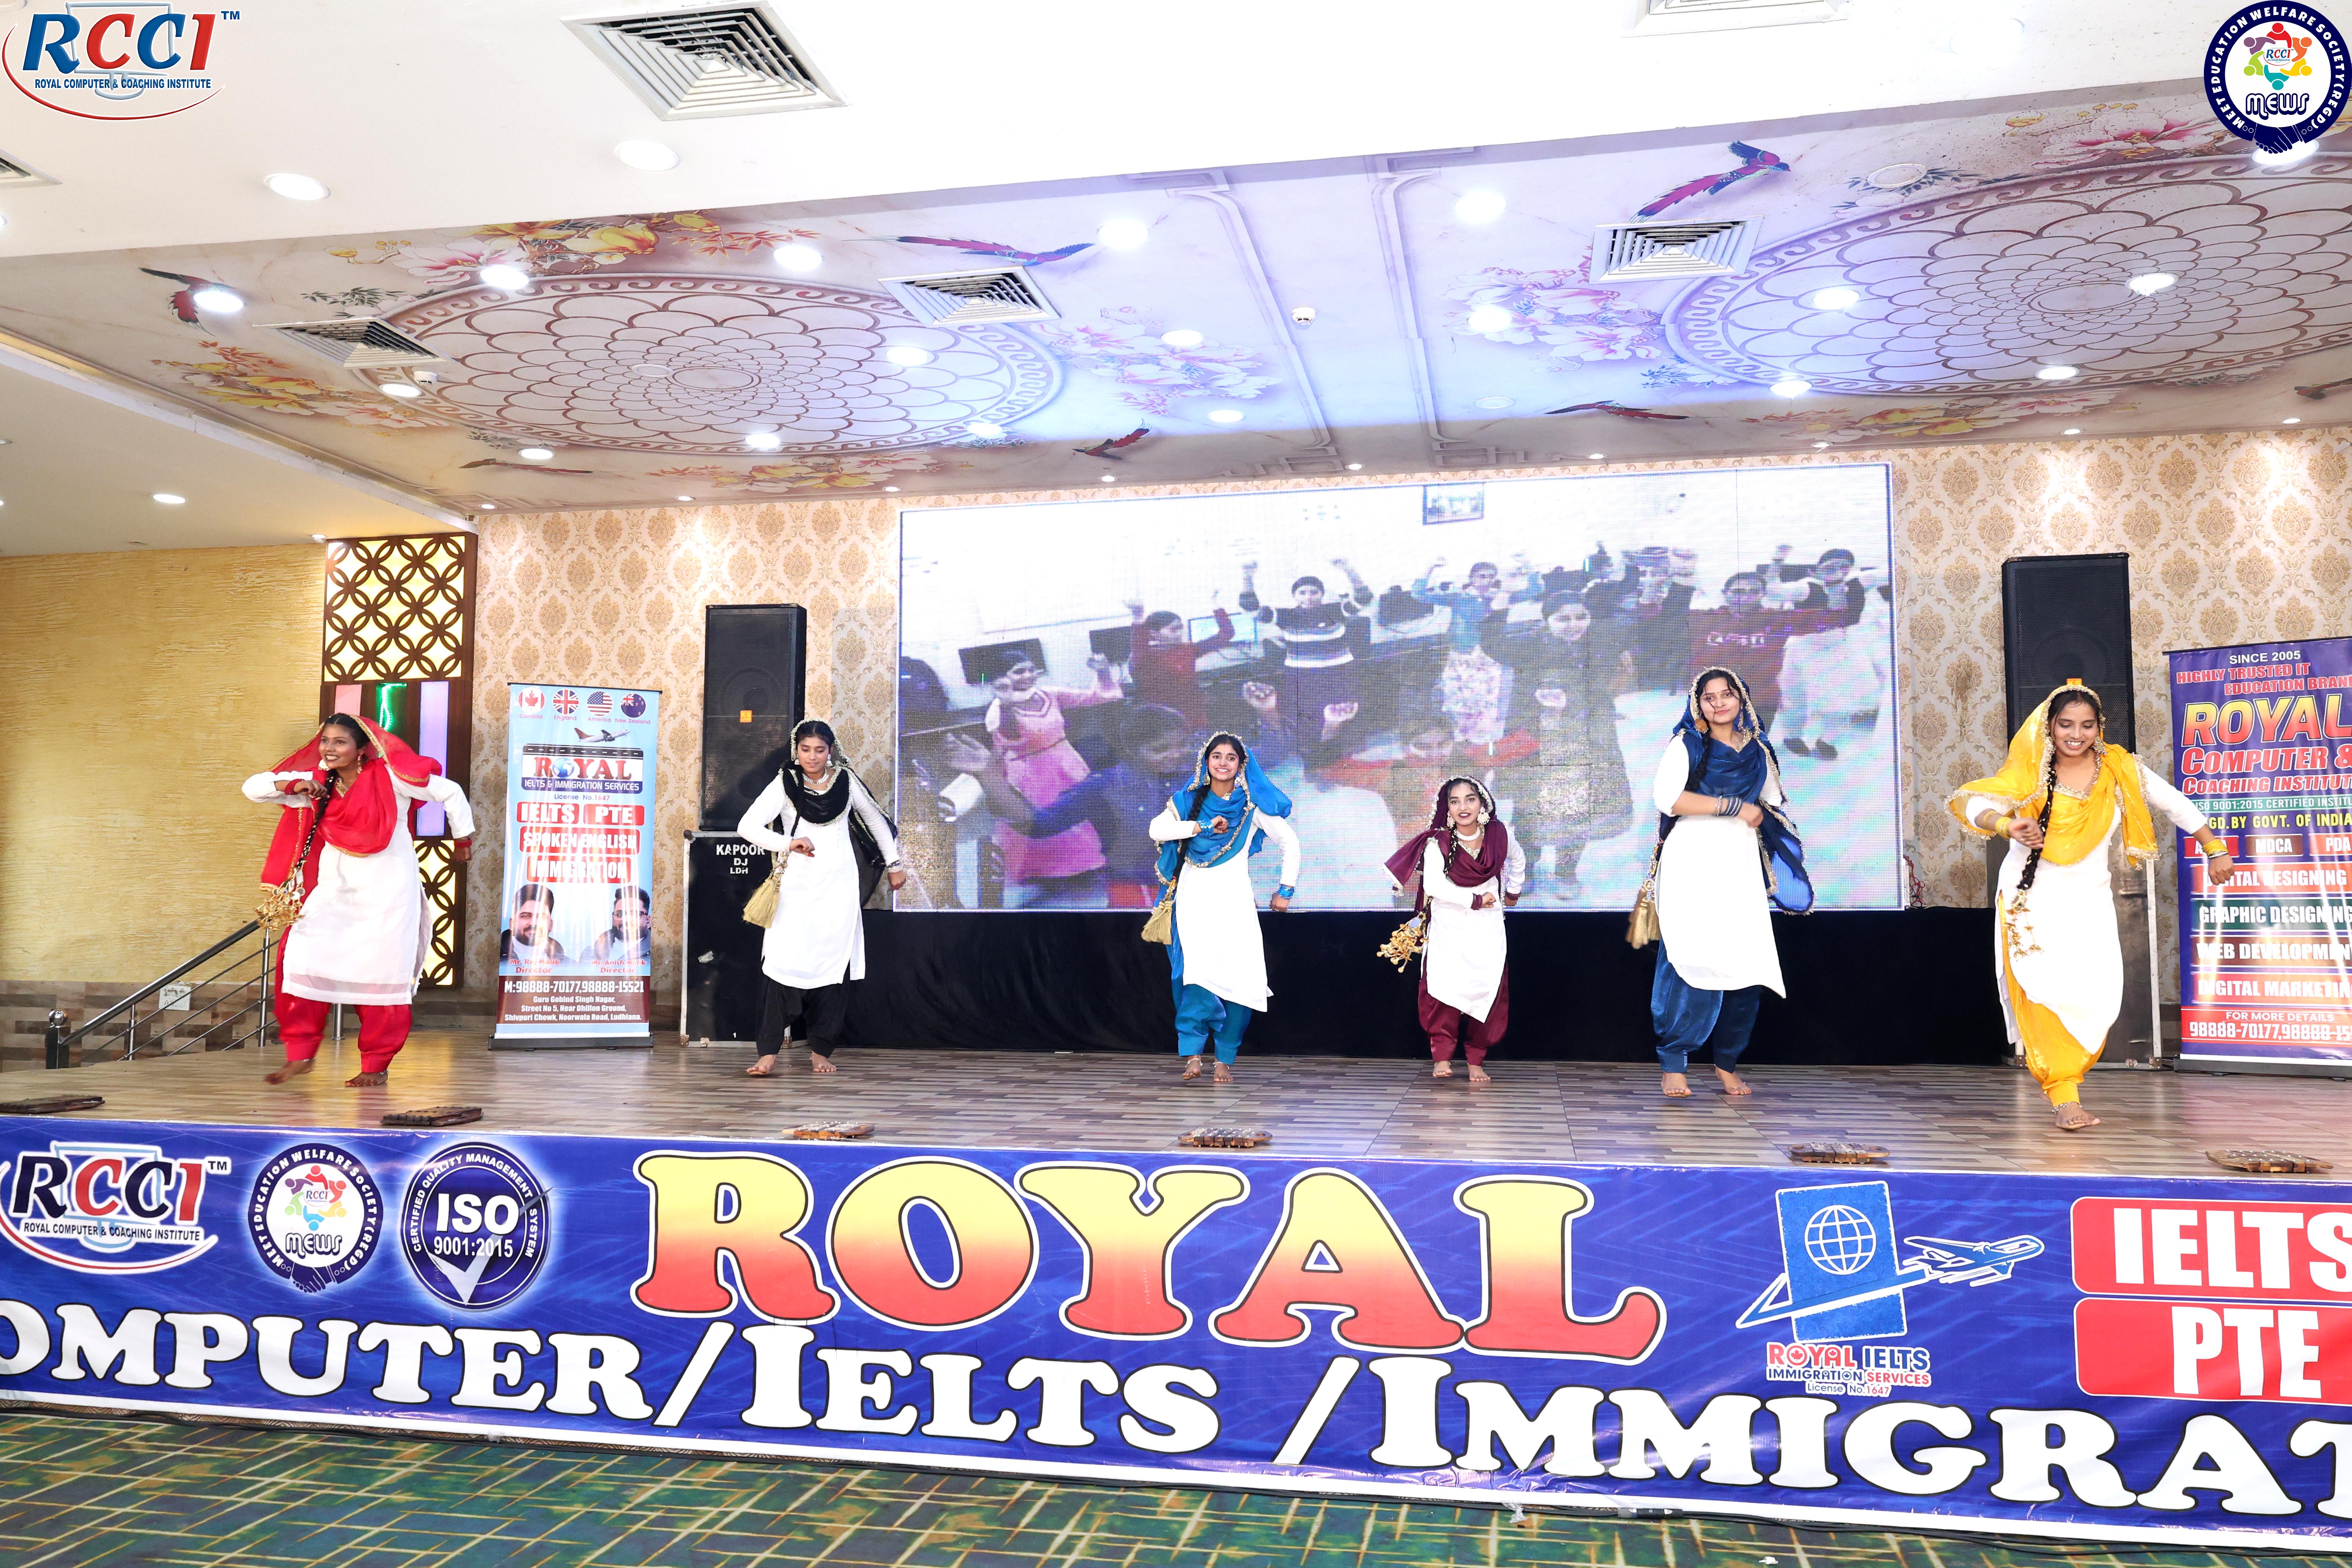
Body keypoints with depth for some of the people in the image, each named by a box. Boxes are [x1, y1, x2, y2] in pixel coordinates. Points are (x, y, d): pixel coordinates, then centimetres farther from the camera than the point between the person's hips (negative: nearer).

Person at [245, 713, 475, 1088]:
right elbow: (253, 788, 1)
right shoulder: (317, 783, 3)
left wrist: (463, 838, 5)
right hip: (336, 887, 5)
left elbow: (450, 793, -7)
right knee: (300, 956, -7)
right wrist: (293, 786, -18)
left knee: (380, 974, -1)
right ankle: (301, 1053, 6)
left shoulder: (388, 777, -11)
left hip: (387, 889, -5)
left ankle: (376, 1067, 9)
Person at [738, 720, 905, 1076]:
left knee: (834, 965, 0)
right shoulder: (784, 784, -2)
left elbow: (876, 821, 17)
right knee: (785, 963, -11)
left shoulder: (846, 781, 5)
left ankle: (821, 1051, 11)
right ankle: (769, 1053, -9)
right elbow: (748, 826, -7)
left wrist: (893, 866, 21)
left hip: (839, 885, 2)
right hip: (797, 884, -2)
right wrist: (788, 844, -20)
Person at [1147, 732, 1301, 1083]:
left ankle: (1225, 1060, 5)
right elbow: (1157, 828, -9)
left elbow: (1290, 844, 11)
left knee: (1239, 977, -7)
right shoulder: (1189, 800, 7)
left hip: (1234, 900, 0)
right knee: (1200, 972, -19)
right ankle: (1192, 1053, -16)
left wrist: (1285, 890, 7)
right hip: (1195, 898, 0)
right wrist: (1203, 826, -15)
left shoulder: (1253, 807, 5)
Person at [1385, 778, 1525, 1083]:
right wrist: (1475, 900, -20)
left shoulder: (1498, 835, -3)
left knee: (1486, 992, -3)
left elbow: (1518, 859, 20)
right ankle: (1442, 1058, -6)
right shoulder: (1438, 843, -12)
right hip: (1448, 928, -2)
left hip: (1487, 929, 2)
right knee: (1444, 991, -15)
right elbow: (1433, 884, -24)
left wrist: (1513, 892, 23)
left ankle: (1476, 1061, 7)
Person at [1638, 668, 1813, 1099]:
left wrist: (1763, 813, 7)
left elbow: (1774, 803, 31)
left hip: (1742, 866, 4)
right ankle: (1673, 1065, -5)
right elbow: (1666, 796, -13)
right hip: (1693, 864, -4)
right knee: (1693, 963, -13)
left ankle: (1727, 1063, 11)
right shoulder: (1686, 744, 3)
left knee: (1746, 963, -4)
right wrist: (1734, 807, -12)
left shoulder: (1757, 751, 18)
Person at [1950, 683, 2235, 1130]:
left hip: (2088, 899, 2)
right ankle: (2065, 1098, -6)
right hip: (2032, 899, -2)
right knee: (2045, 992, -11)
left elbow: (2177, 805, 10)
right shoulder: (2030, 773, -6)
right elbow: (1969, 800, -16)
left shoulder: (2120, 770, 0)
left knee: (2097, 995, -6)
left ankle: (2059, 1073, 20)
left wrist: (2216, 852, 13)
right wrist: (2006, 825, -34)